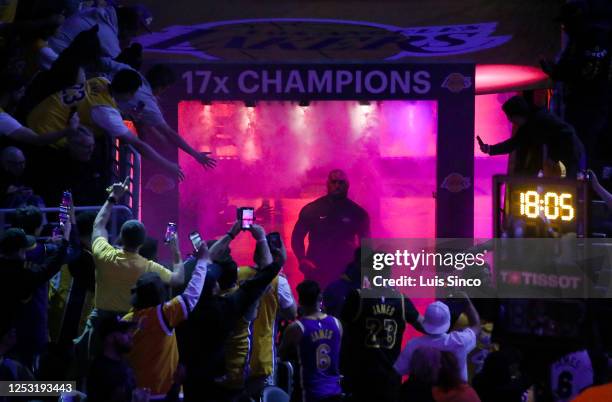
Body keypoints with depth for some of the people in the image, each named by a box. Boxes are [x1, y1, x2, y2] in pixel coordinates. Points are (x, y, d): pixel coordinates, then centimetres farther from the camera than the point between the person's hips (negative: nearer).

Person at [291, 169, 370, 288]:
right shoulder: (311, 210, 2)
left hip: (346, 274, 0)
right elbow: (297, 237, 8)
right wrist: (303, 261, -6)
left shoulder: (357, 213, 5)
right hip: (316, 273, 0)